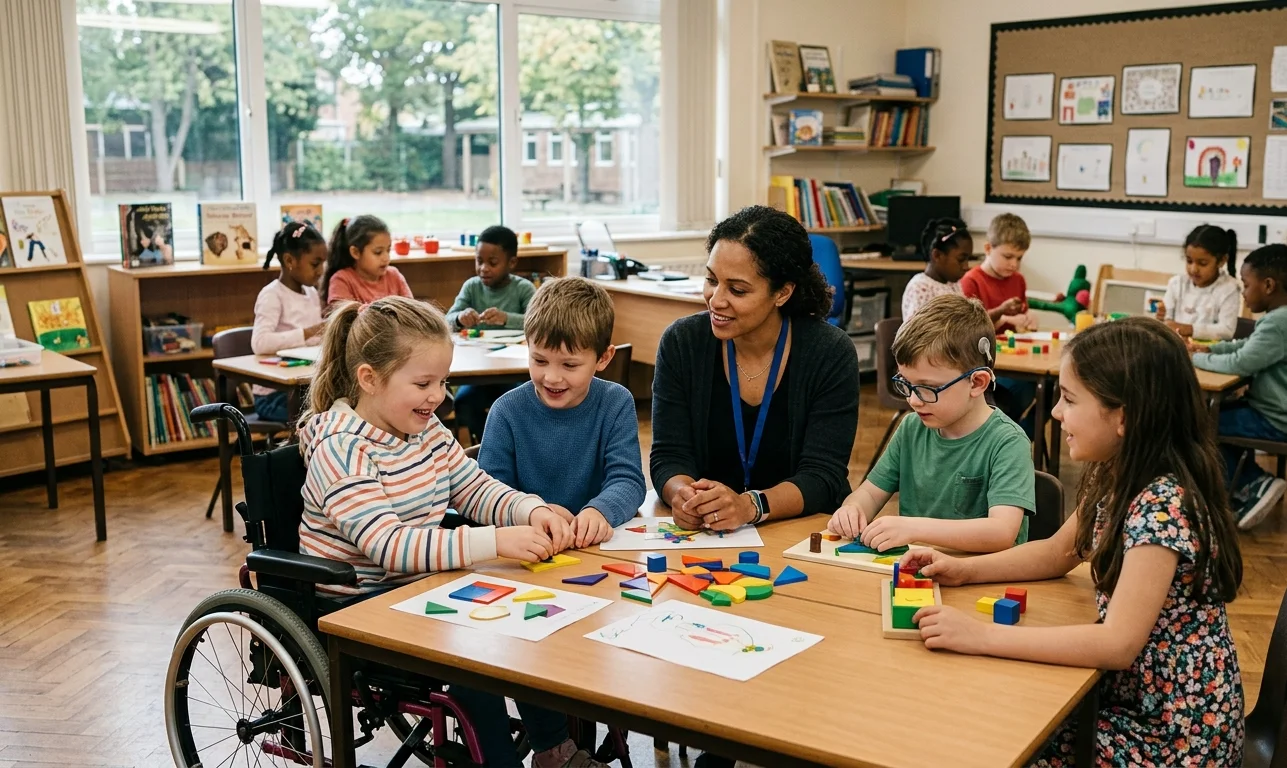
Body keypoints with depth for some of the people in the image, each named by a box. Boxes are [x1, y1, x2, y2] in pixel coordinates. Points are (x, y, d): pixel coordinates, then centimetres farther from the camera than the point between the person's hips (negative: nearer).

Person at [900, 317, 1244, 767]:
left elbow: (1118, 643, -32)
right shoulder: (1114, 476, -1)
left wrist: (982, 636, -32)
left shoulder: (1163, 506, -28)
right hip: (1128, 692, 7)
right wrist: (963, 570, 1)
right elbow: (1059, 553, 14)